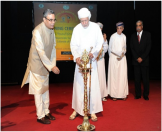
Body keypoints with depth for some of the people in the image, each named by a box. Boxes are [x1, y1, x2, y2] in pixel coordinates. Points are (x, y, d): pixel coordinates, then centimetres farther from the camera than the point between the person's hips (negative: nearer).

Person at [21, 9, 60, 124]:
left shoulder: (51, 30, 1)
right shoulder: (38, 31, -23)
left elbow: (53, 47, 5)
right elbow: (41, 52, -26)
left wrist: (53, 63, 1)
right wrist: (52, 67, -26)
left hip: (46, 64, 8)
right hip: (37, 64, -7)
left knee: (46, 88, 15)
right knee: (38, 90, 2)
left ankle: (46, 111, 30)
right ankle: (40, 116, 15)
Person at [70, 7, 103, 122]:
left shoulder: (95, 27, -2)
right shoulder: (76, 29, -1)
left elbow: (100, 42, 0)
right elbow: (73, 45, -2)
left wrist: (93, 53, -16)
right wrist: (76, 57, -19)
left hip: (91, 61, 0)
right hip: (80, 61, 1)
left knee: (93, 85, -1)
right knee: (79, 85, 4)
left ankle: (92, 110, 11)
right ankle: (77, 109, 17)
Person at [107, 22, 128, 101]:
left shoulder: (124, 37, 6)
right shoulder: (113, 36, -2)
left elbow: (125, 47, 14)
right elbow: (109, 48, 5)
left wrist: (123, 54, -1)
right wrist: (112, 56, 6)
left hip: (122, 58, 3)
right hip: (113, 57, -3)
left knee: (122, 76, 0)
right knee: (113, 75, -2)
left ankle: (122, 94, 8)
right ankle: (114, 94, 3)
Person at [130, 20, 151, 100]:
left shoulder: (147, 35, 4)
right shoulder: (133, 36, 10)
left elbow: (148, 47, -3)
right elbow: (132, 48, 5)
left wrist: (142, 58, -10)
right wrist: (137, 58, -6)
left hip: (144, 60, -2)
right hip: (136, 60, 2)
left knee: (145, 78, 1)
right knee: (137, 78, 3)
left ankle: (146, 94, 11)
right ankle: (138, 94, 11)